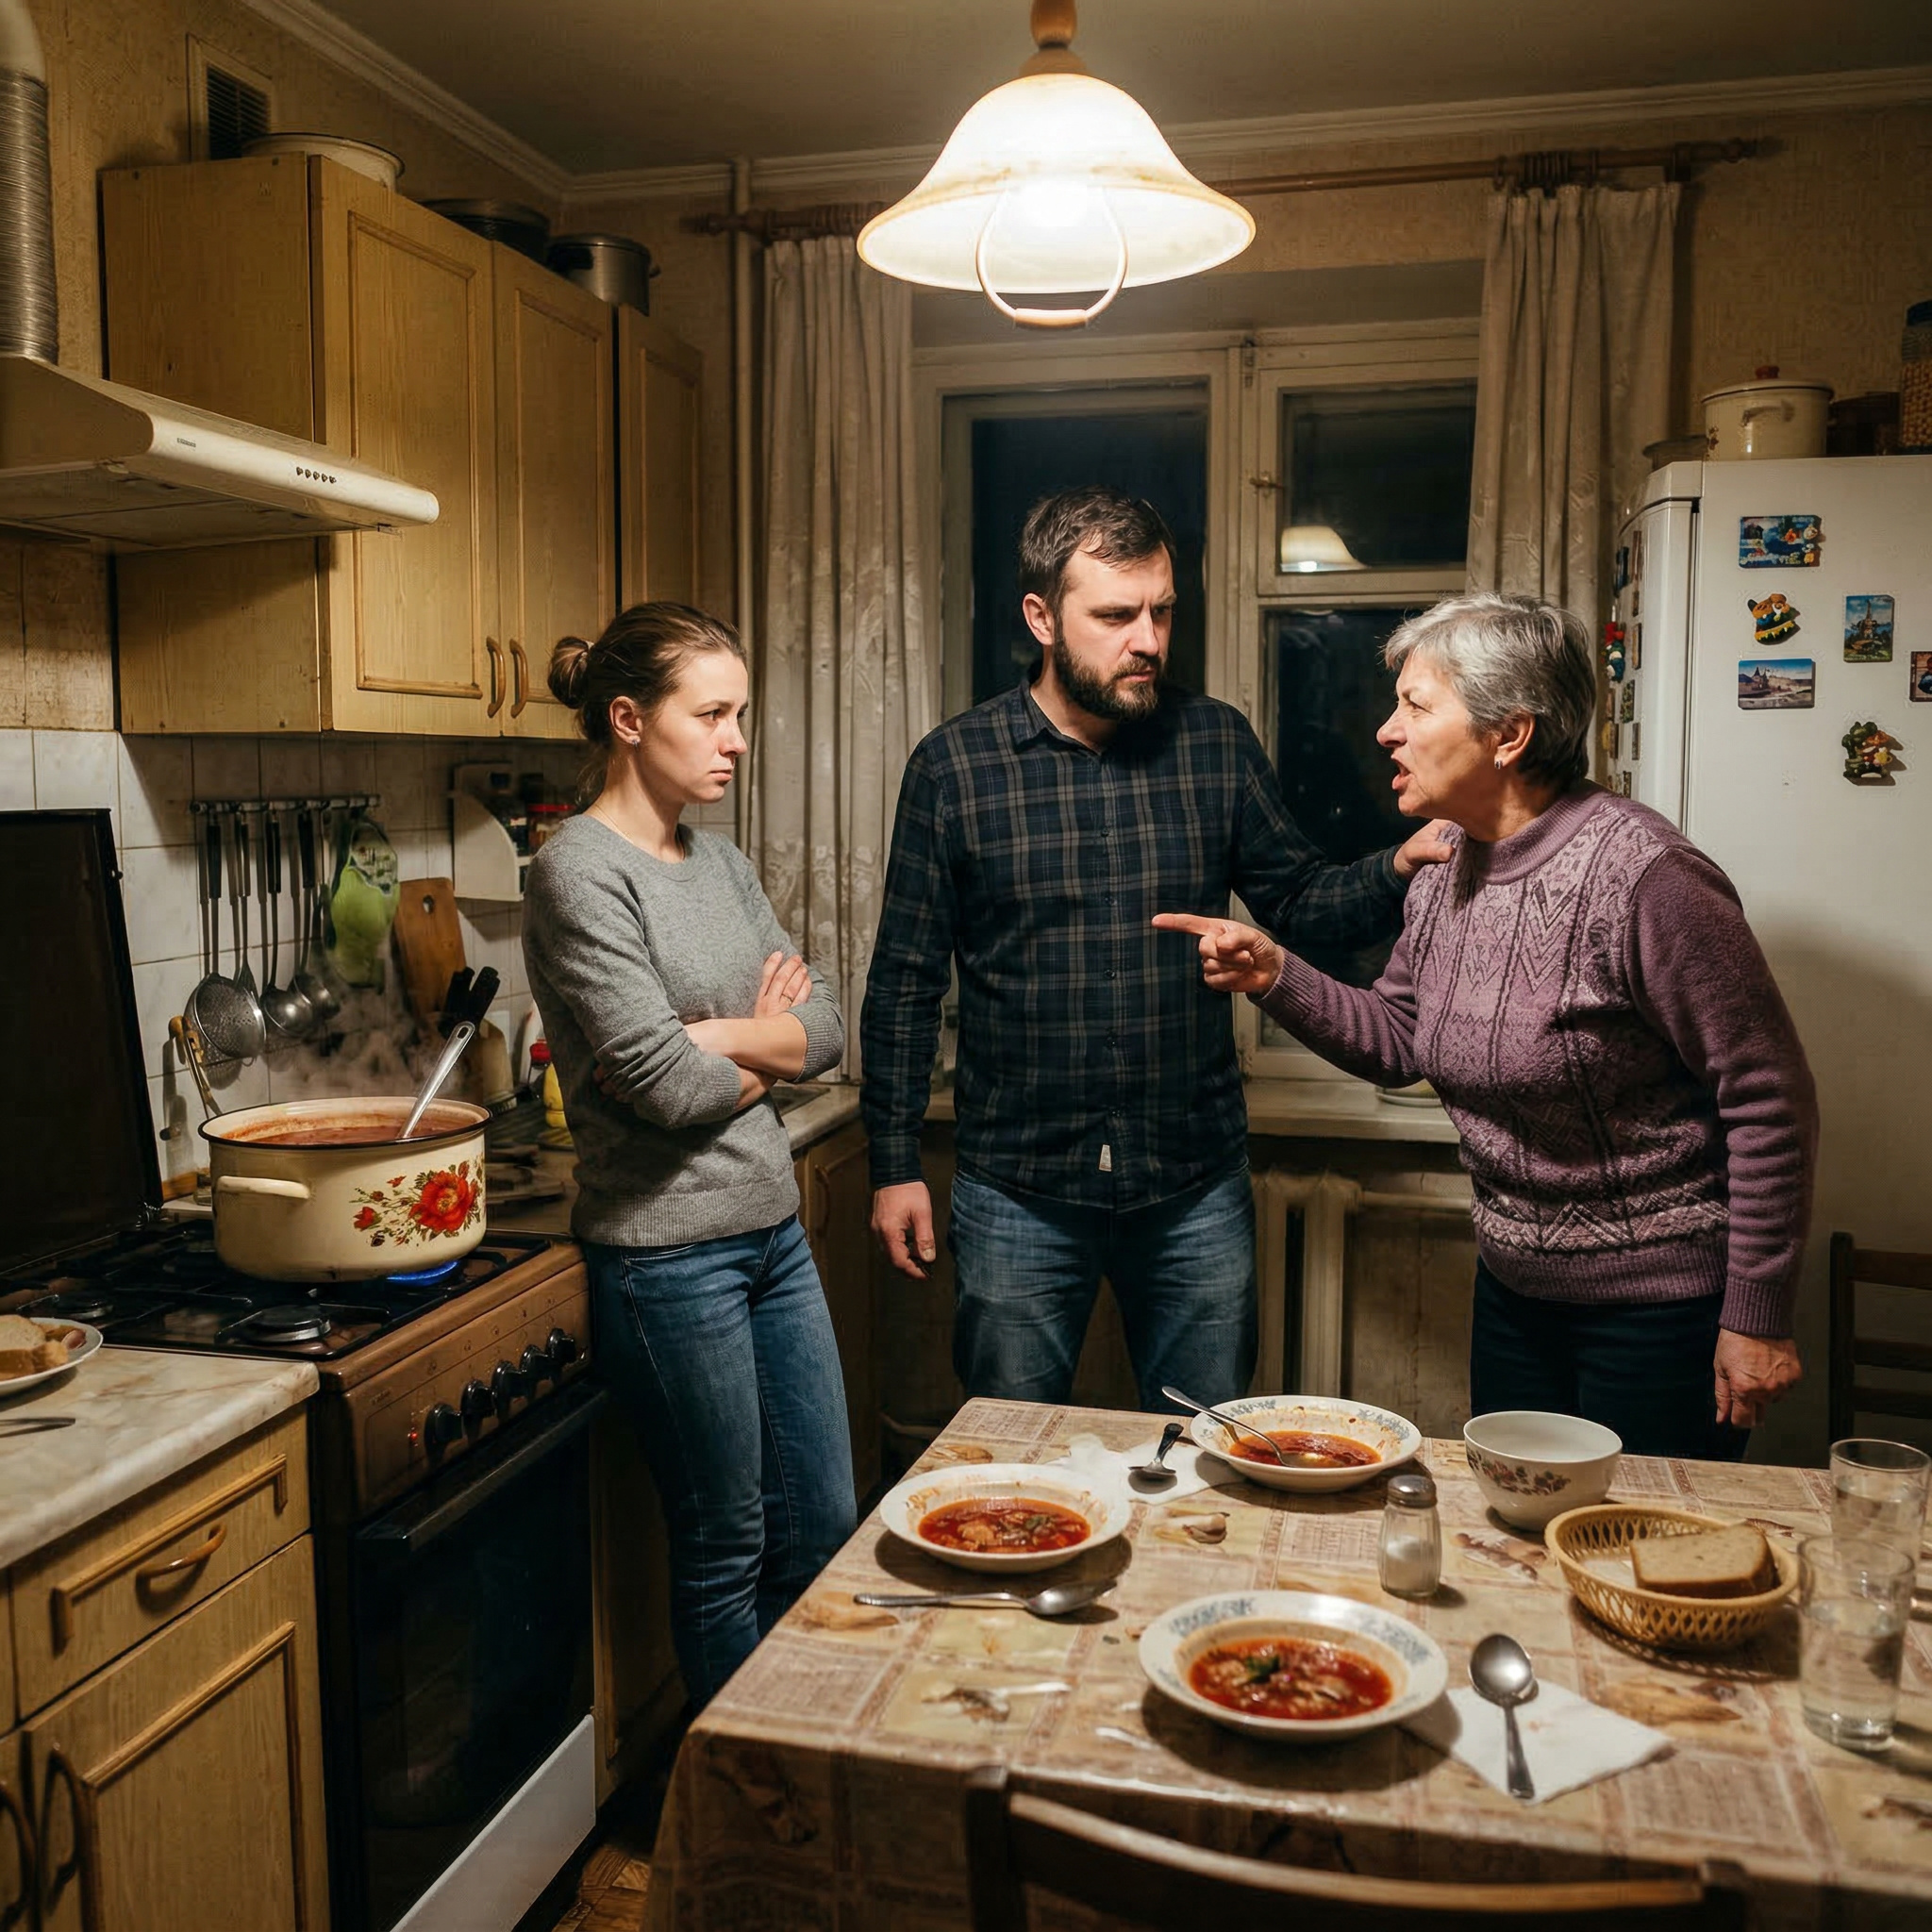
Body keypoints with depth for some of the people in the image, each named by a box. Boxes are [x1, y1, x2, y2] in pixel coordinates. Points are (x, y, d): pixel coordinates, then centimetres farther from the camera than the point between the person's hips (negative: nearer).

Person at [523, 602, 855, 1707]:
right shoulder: (580, 873, -13)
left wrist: (713, 1035, -12)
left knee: (827, 1528, 16)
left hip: (774, 1231, 8)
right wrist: (765, 1050, -1)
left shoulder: (722, 863, 10)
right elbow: (664, 1084, -20)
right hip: (671, 1251, -8)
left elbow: (827, 1031, 5)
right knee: (726, 1553, 9)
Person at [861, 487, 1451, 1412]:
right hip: (1017, 1195, -1)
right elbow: (905, 981, 0)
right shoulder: (952, 765, -4)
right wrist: (895, 1164, -1)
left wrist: (1399, 869, -13)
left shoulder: (1218, 744, 1)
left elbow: (1296, 895, 8)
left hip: (1196, 1192, 2)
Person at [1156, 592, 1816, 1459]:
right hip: (1512, 1287, 8)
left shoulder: (1642, 875, -24)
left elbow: (1769, 1099, -20)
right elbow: (1395, 1040, 12)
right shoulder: (1446, 878, 1)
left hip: (1659, 1309, -7)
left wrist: (1757, 1319, -16)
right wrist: (1275, 976, -4)